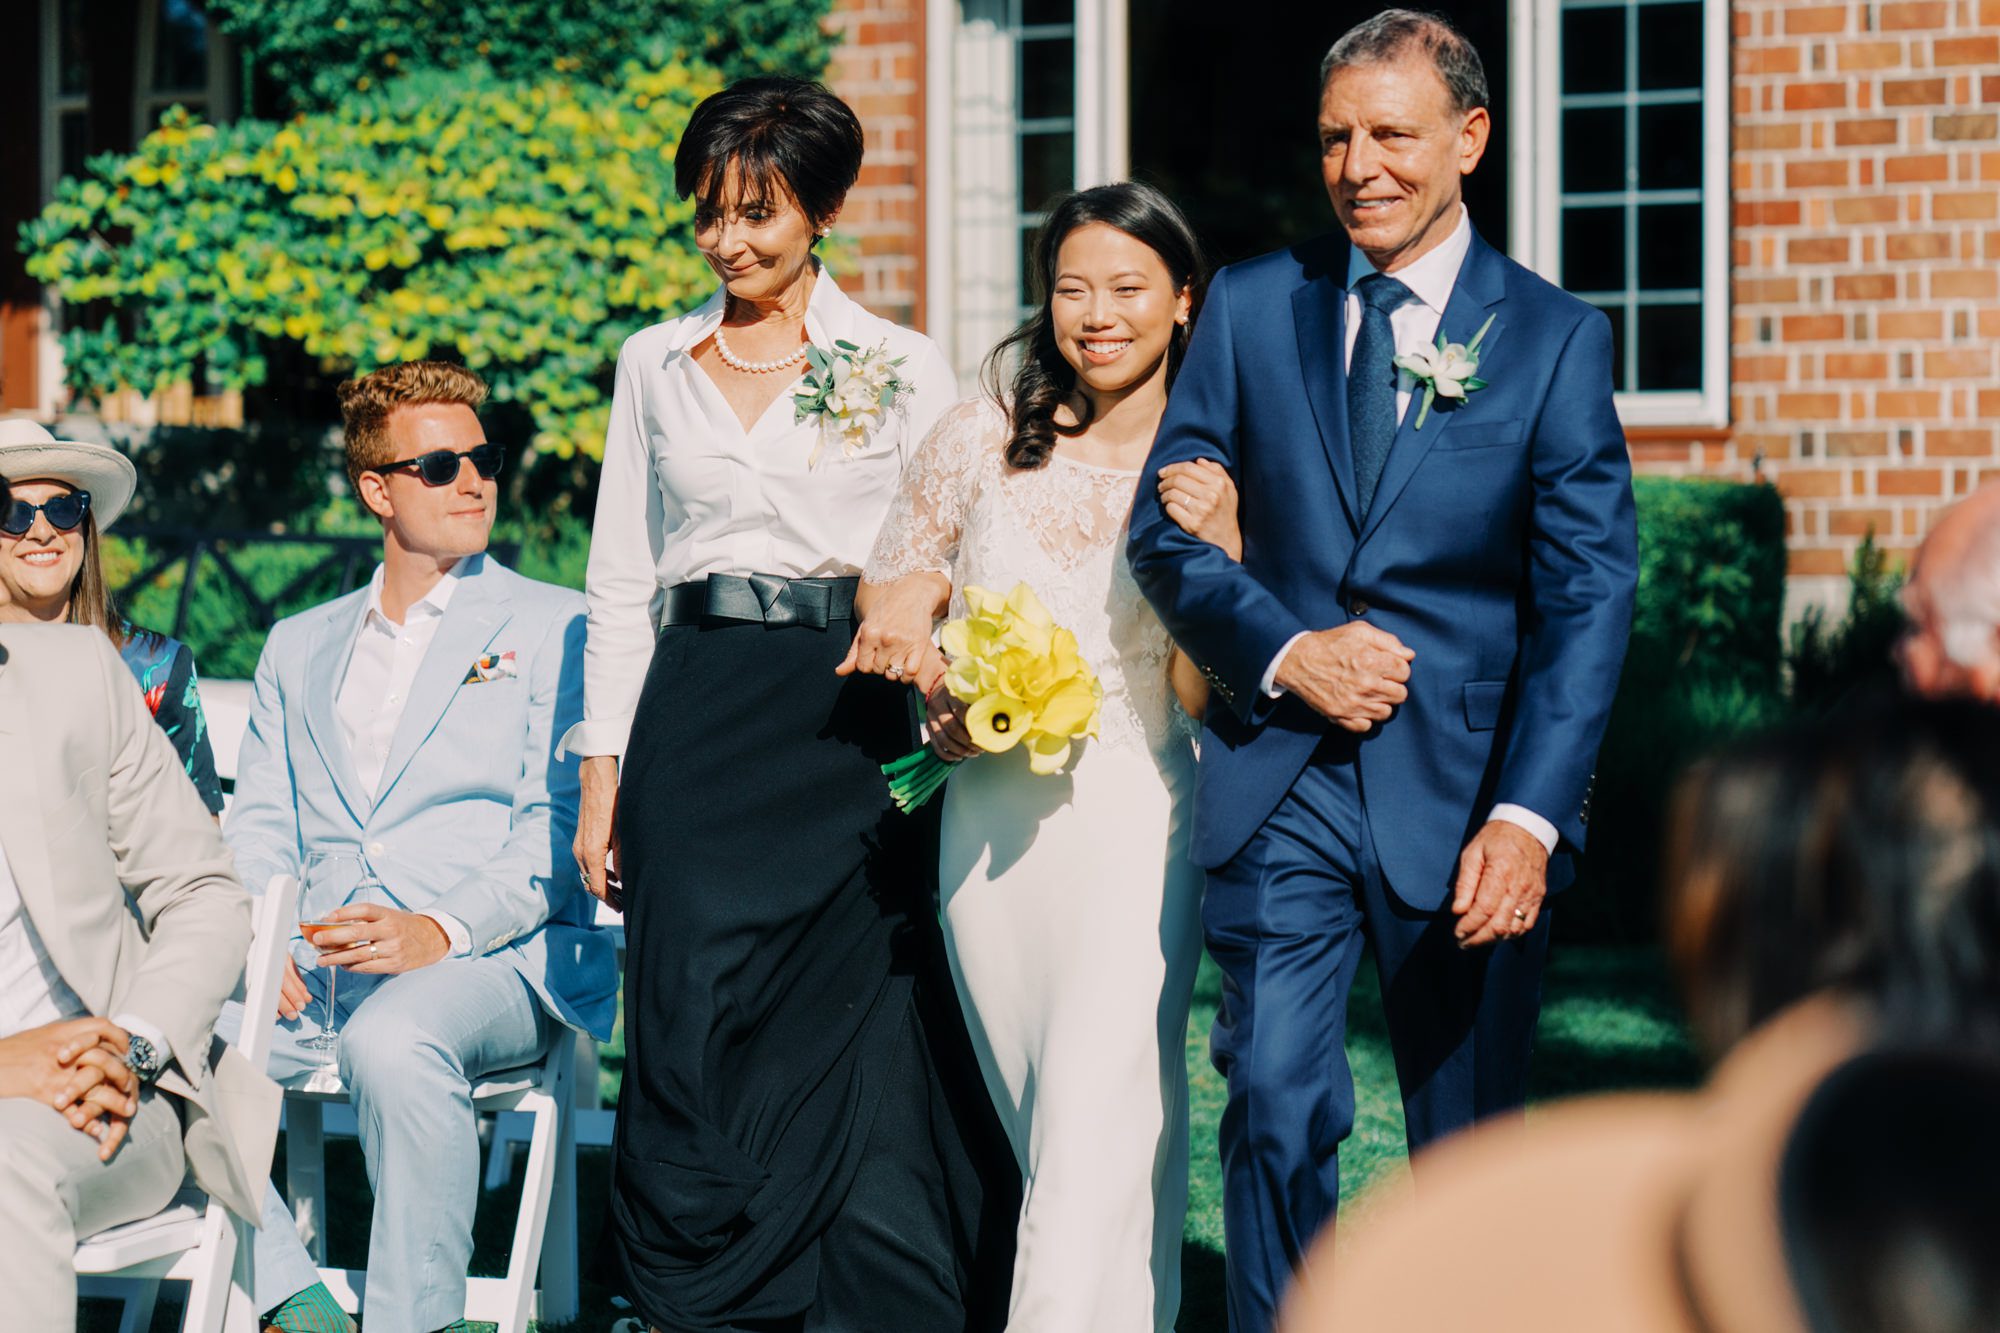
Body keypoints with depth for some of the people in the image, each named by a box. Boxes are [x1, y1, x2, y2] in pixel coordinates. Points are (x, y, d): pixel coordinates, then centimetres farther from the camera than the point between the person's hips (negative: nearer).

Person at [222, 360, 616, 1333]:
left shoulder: (552, 627, 9)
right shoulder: (298, 647, 24)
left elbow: (558, 829, -1)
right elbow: (258, 827, 17)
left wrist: (441, 931, -18)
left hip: (489, 961, -4)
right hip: (311, 966, 4)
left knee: (395, 1040, -37)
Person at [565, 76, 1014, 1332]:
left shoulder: (904, 369, 4)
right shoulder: (656, 365, 12)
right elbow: (620, 582, 13)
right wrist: (603, 777, 8)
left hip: (848, 730, -2)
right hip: (696, 726, 2)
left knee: (852, 1032, -3)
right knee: (695, 1029, -1)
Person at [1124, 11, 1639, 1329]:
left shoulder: (1555, 338, 0)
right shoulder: (1251, 306, 7)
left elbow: (1588, 600, -6)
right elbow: (1168, 526, 8)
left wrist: (1530, 816, -18)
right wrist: (1284, 653, -10)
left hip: (1465, 789, -1)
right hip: (1280, 778, 1)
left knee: (1474, 1138, 8)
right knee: (1275, 1104, -8)